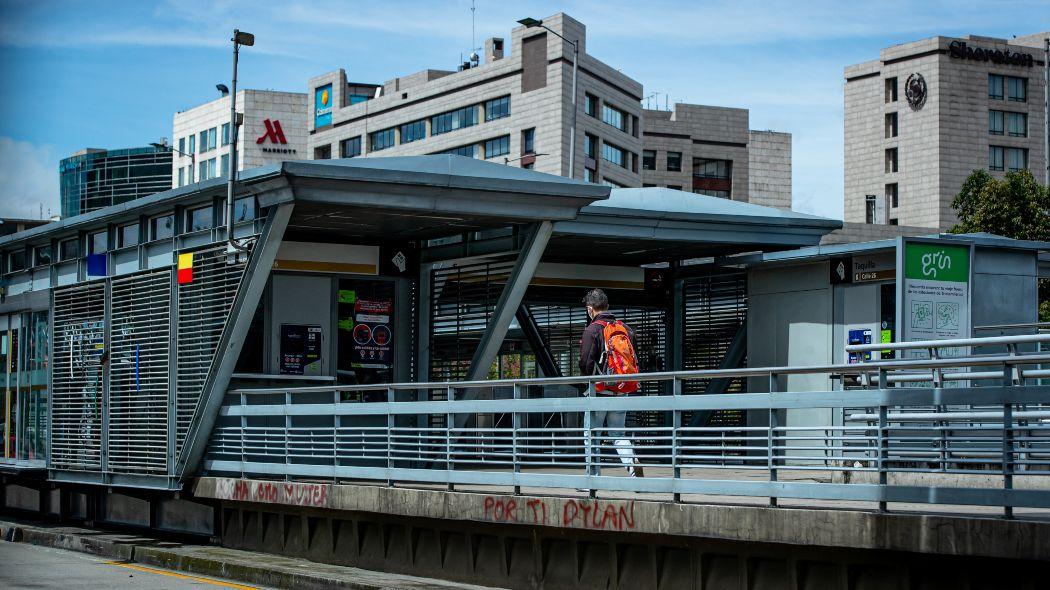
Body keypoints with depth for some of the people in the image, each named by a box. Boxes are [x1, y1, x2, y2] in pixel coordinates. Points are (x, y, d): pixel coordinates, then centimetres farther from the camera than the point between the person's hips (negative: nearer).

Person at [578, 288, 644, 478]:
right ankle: (632, 463, -9)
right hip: (622, 392, 5)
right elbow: (634, 360, 11)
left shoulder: (592, 330, -9)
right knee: (618, 434, 13)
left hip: (600, 391, -5)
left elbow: (586, 363, -14)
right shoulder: (625, 329, 9)